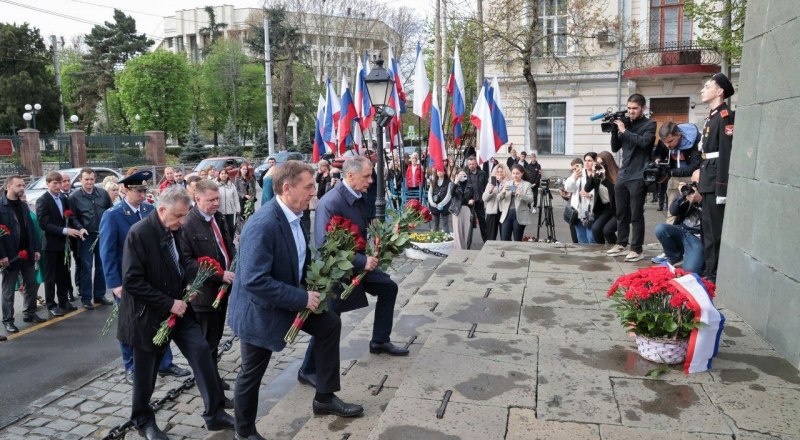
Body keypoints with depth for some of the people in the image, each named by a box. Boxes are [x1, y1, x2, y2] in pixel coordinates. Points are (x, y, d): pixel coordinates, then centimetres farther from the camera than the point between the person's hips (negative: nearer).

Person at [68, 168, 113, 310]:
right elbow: (73, 217, -4)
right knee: (86, 267, 1)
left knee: (102, 266, 10)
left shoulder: (103, 193, 3)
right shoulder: (74, 196, -4)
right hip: (86, 236, -3)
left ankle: (99, 295, 22)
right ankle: (86, 298, 10)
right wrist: (80, 228, -18)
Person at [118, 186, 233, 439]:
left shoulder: (175, 230, 0)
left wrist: (187, 287, 1)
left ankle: (215, 414, 8)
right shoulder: (139, 234, -21)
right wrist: (168, 303, -24)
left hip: (178, 308, 6)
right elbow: (132, 281, -25)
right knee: (145, 372, 10)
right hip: (149, 314, -6)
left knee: (201, 351, -1)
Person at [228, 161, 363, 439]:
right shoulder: (263, 224, -32)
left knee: (329, 324, 11)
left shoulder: (294, 215, -5)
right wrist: (302, 298, -29)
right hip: (260, 309, -8)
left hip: (291, 297, 8)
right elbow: (254, 281, -35)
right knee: (252, 374, 9)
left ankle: (324, 398, 25)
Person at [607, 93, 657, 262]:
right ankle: (621, 244, 21)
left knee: (636, 215, -4)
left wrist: (624, 130, -17)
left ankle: (637, 250, 1)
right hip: (622, 176, 6)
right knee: (621, 213, 11)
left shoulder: (649, 125, -1)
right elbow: (615, 148, 11)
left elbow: (644, 142, -19)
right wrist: (615, 130, -2)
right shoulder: (625, 124, 13)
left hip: (638, 177, -5)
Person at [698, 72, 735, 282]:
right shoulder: (711, 116, 16)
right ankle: (710, 271, 27)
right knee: (708, 228, 16)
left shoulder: (725, 115, -12)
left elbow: (726, 153, -19)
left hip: (717, 180, -10)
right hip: (708, 179, 10)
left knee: (715, 230, -4)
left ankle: (716, 276, 4)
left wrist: (722, 188, -23)